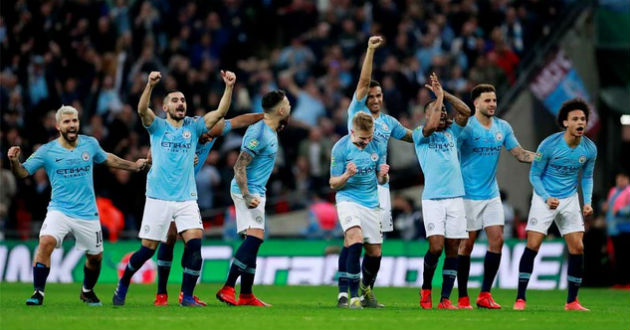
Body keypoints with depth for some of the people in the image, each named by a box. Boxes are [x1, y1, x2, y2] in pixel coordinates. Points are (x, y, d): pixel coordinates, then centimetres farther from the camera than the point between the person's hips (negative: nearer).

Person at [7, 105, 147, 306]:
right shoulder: (47, 151, -5)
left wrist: (133, 166, 27)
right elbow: (22, 172, -5)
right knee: (46, 242, -28)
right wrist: (14, 161, -26)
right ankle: (38, 293, -21)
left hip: (87, 213, 3)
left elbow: (107, 159, 23)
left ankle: (87, 291, 40)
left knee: (95, 257, 11)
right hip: (59, 210, -3)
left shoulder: (90, 144, 2)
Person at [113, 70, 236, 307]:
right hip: (158, 198, -2)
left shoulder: (193, 126, 9)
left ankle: (187, 296, -5)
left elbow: (220, 112, -2)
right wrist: (150, 85, -35)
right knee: (148, 249, 2)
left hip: (186, 199, 2)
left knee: (195, 243, -14)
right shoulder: (157, 126, 2)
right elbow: (142, 110, -18)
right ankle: (123, 285, 25)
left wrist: (229, 87, -17)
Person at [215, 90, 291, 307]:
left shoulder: (271, 131, 10)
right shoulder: (258, 133, -19)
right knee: (255, 237, -20)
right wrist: (246, 196, -28)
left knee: (253, 243, 10)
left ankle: (246, 296, 14)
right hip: (248, 191, -10)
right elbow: (239, 167, -22)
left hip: (255, 191, 10)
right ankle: (227, 288, -24)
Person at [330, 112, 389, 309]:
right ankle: (353, 296, -24)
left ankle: (366, 290, 35)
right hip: (348, 199, -5)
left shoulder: (378, 146, 0)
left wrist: (383, 175, -15)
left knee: (374, 252, 8)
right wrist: (347, 175, -26)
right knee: (355, 241, -26)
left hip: (371, 203, 5)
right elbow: (333, 183, -5)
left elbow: (381, 181, 9)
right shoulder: (340, 148, -12)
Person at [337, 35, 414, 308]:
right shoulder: (357, 111, 3)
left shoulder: (388, 122, 17)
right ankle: (344, 293, -12)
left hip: (380, 185, 5)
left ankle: (367, 290, 19)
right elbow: (364, 81, -7)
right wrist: (370, 51, -13)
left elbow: (412, 136, 31)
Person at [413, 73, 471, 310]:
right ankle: (426, 288, 9)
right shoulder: (420, 134, 4)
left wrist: (444, 93, 2)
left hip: (456, 197, 4)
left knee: (452, 249, 0)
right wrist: (439, 96, -6)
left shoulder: (452, 133, 17)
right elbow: (431, 125, -17)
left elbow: (465, 112, 5)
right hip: (433, 198, -4)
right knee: (436, 246, -15)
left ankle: (445, 299, 2)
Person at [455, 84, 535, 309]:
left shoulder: (503, 127, 7)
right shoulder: (466, 127, -10)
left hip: (492, 195, 5)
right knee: (466, 244, -2)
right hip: (469, 195, -5)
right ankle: (462, 298, 5)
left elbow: (519, 153, 9)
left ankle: (485, 294, 5)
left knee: (497, 240, -3)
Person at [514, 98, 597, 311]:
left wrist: (587, 202, -2)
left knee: (577, 248, -4)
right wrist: (546, 197, -20)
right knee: (532, 246, -11)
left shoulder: (589, 149, -5)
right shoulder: (549, 145, -16)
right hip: (544, 198, -4)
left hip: (570, 199, 4)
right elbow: (534, 175, -7)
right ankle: (520, 299, -4)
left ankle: (572, 301, 7)